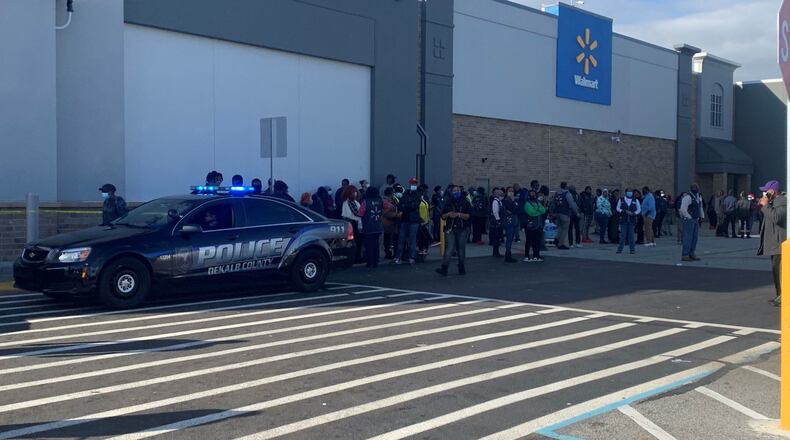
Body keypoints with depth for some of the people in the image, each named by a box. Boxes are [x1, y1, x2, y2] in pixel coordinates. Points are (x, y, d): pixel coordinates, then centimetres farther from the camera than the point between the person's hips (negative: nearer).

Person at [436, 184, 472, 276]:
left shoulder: (465, 202, 4)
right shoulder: (447, 202, 9)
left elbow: (468, 216, -2)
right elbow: (443, 216, 11)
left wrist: (459, 214, -16)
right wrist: (448, 214, -10)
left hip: (462, 228, 0)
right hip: (450, 229, 0)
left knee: (461, 249, 4)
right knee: (449, 248, -10)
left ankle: (462, 269, 15)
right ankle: (444, 269, -15)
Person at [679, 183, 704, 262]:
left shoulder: (699, 196, 14)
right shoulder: (687, 197, -14)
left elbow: (700, 208, 27)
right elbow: (683, 209, -19)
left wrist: (702, 216, 17)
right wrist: (690, 218, -15)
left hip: (696, 220, 9)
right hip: (688, 220, -9)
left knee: (695, 237, 9)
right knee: (688, 238, -10)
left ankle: (692, 254, 17)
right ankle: (685, 255, -7)